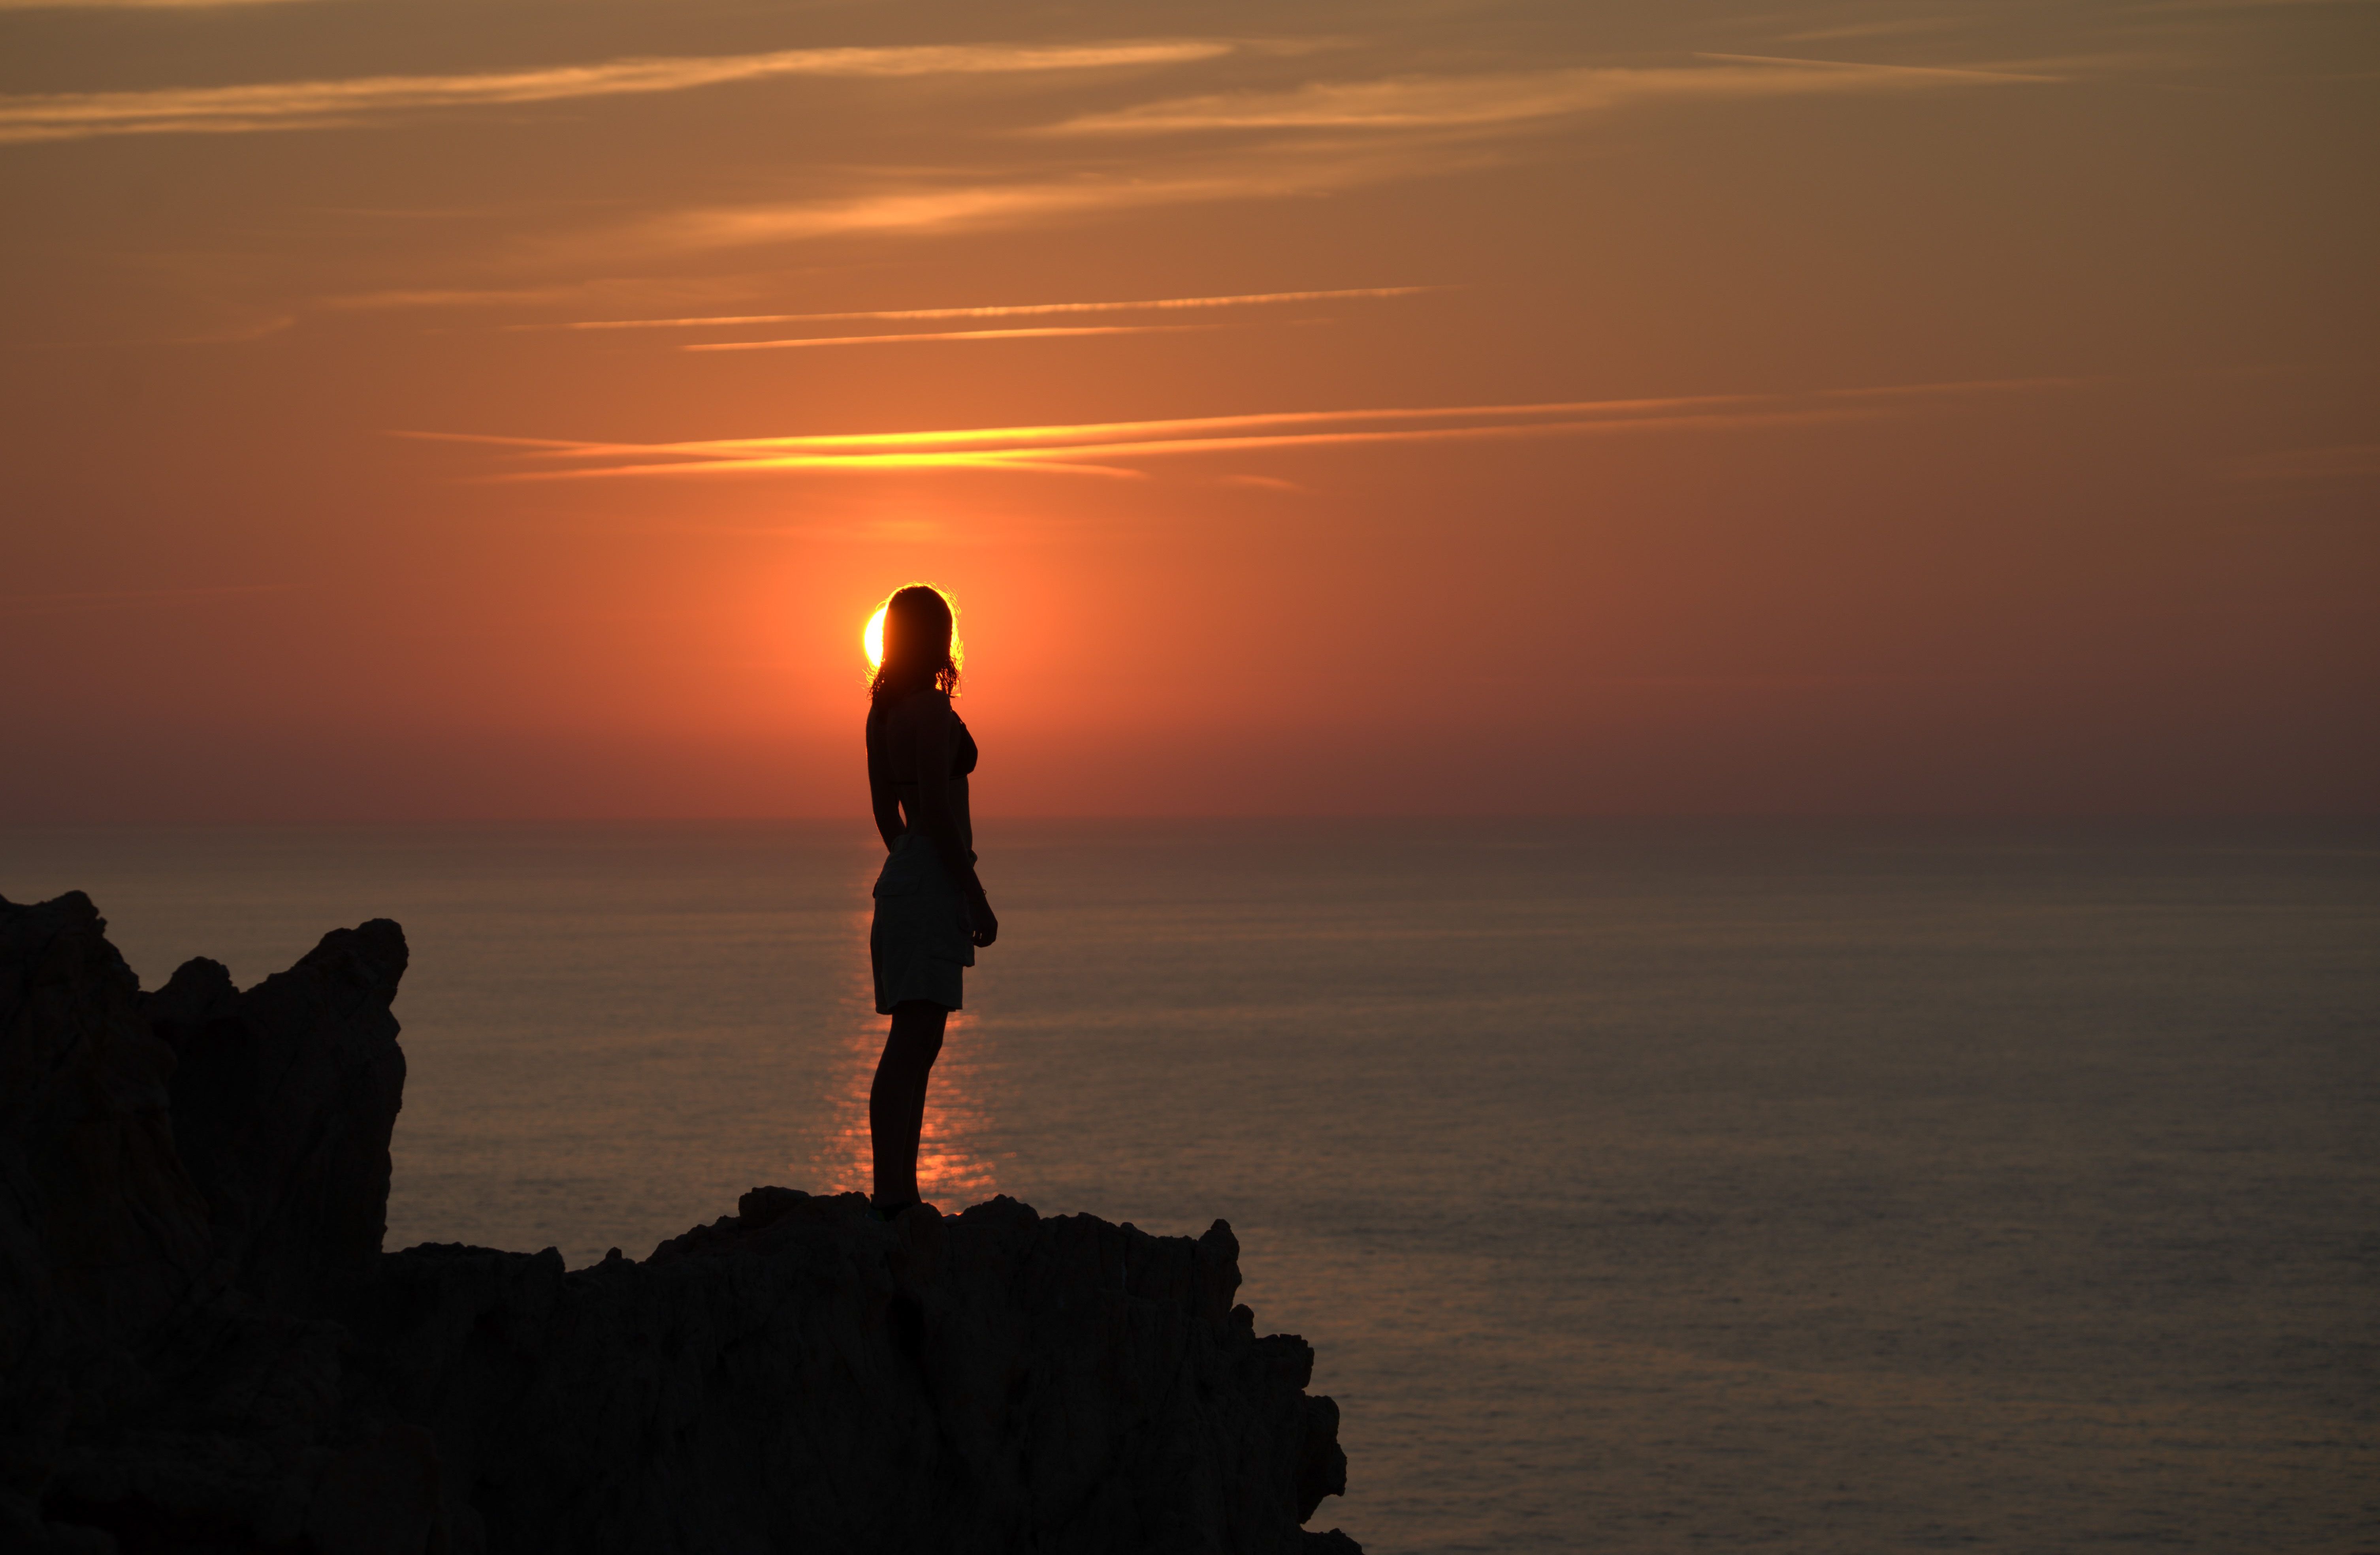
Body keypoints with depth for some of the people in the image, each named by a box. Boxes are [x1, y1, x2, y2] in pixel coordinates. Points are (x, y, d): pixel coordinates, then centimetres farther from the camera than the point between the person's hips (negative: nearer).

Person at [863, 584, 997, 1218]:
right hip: (932, 881, -10)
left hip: (904, 877, 10)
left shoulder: (885, 710, 15)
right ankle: (891, 1197, -17)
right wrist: (976, 898, -15)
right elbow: (937, 811, -18)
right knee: (913, 1043, -13)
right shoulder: (931, 709, -13)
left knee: (916, 1045, 11)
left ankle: (900, 1194, 13)